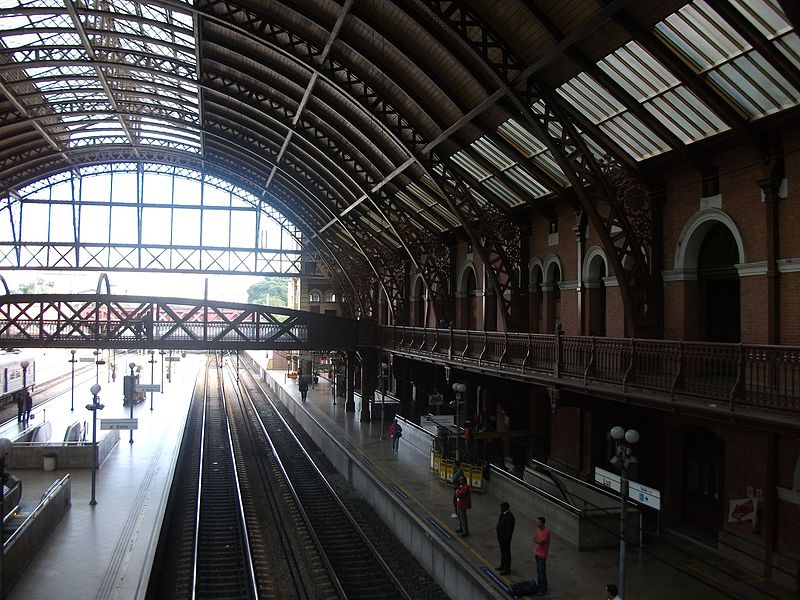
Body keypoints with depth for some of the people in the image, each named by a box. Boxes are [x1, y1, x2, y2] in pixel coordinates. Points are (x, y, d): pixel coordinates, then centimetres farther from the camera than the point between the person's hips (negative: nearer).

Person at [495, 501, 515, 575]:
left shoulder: (510, 517, -28)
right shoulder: (502, 514, 1)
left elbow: (510, 530, -25)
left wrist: (506, 540, -21)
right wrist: (498, 535, 17)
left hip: (505, 538, -9)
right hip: (501, 536, 9)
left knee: (506, 553, 4)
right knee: (502, 551, 21)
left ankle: (507, 569, 17)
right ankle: (503, 566, 36)